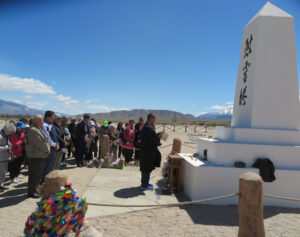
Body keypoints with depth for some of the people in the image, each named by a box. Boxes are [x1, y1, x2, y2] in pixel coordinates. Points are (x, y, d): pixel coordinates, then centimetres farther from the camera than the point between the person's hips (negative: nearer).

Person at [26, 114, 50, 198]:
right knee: (34, 174, -1)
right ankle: (32, 192, 10)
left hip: (41, 155, 10)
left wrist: (48, 149, 3)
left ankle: (35, 190, 29)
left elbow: (45, 140, 16)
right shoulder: (33, 130, -17)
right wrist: (47, 150, -7)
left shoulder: (39, 129, 16)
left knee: (38, 174, 17)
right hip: (35, 156, -10)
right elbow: (40, 143, -20)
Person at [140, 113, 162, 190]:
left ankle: (144, 183, 31)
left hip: (145, 150, 10)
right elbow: (153, 140, -23)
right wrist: (158, 137, -5)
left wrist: (158, 134, 9)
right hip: (148, 151, -10)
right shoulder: (149, 128, -21)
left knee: (145, 167, 19)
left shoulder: (145, 126, 11)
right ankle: (145, 184, 12)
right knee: (147, 168, 1)